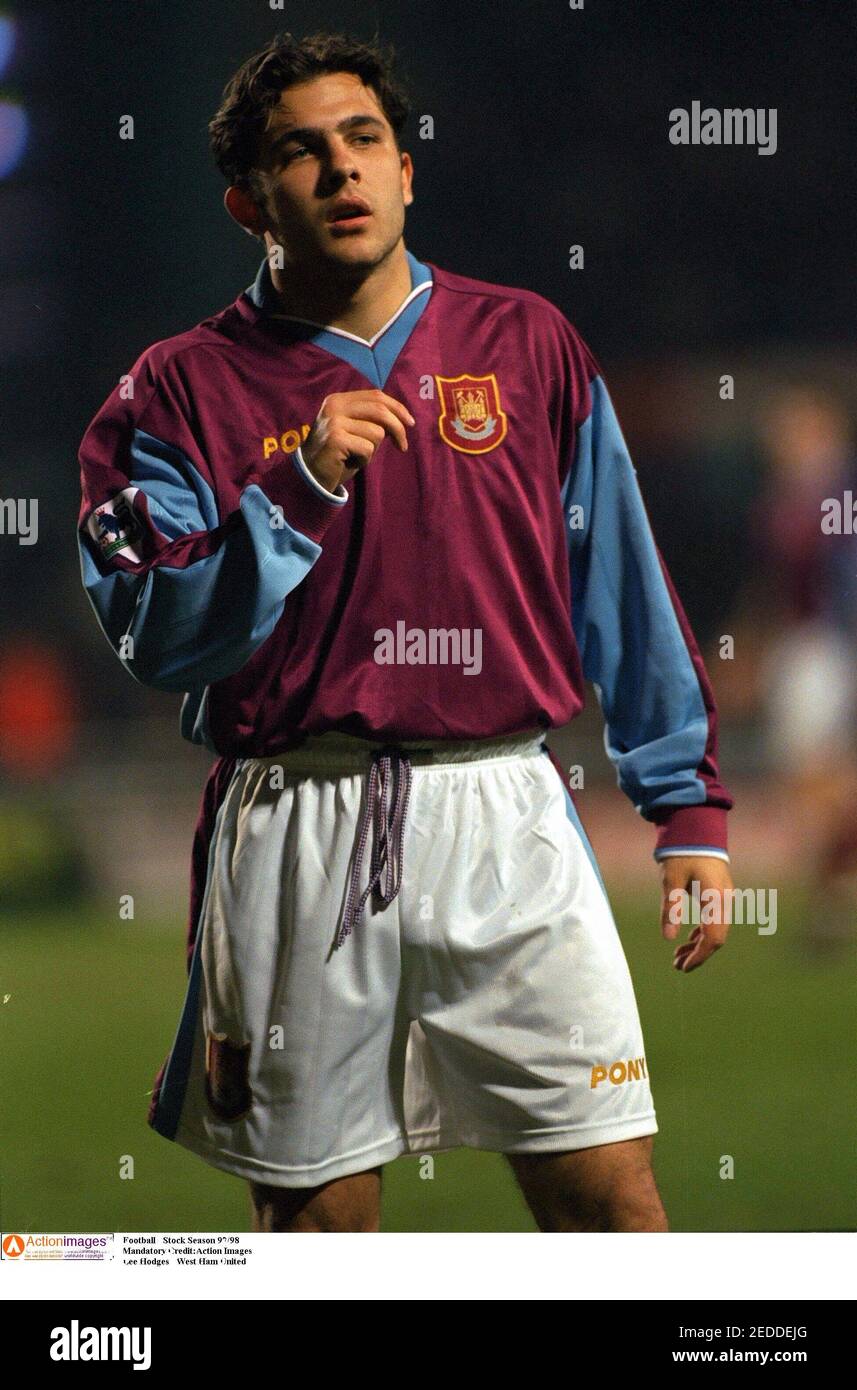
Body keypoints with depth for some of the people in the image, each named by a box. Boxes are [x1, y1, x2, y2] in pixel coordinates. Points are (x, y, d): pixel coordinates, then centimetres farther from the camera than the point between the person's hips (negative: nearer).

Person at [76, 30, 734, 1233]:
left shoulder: (528, 344, 10)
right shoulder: (185, 390, 4)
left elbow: (626, 588, 13)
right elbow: (152, 637, -4)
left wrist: (688, 807, 10)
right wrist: (300, 490, -15)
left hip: (505, 817, 1)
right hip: (296, 838, -1)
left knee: (612, 1197, -6)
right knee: (315, 1220, 6)